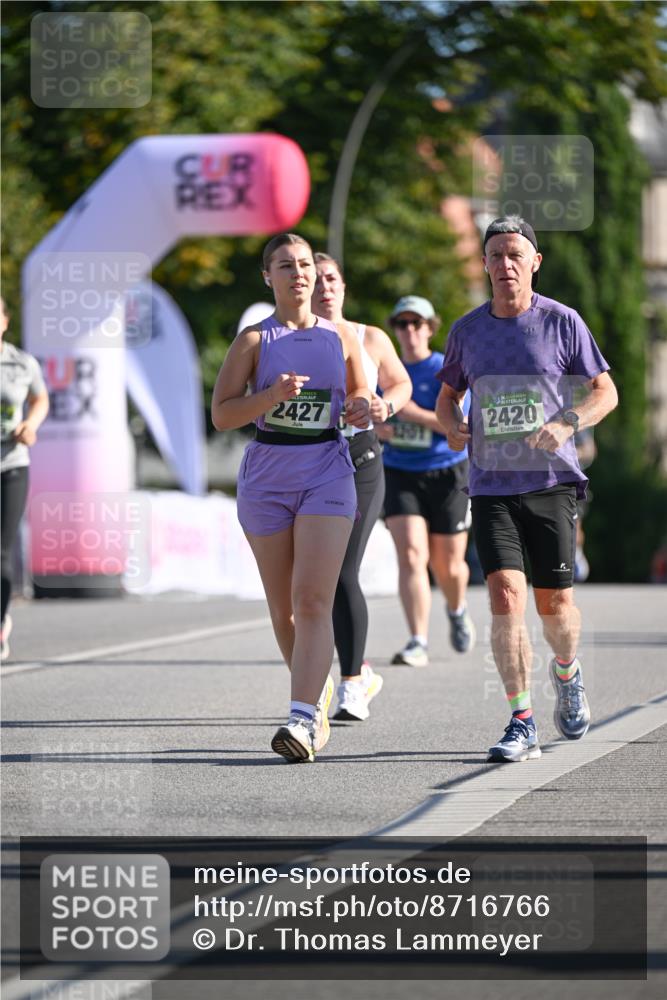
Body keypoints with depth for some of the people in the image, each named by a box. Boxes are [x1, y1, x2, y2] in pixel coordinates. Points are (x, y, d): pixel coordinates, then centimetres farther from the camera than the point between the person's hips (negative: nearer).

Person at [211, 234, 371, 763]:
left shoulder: (342, 336, 8)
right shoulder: (254, 339, 1)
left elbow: (359, 395, 21)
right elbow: (221, 414, -4)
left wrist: (362, 409, -2)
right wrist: (272, 396, -20)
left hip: (328, 472, 0)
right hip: (267, 475, 0)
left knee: (313, 600, -16)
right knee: (284, 608, 8)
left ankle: (303, 721, -25)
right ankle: (320, 692, 33)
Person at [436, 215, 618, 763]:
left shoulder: (562, 322, -1)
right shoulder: (467, 330, 7)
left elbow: (606, 392, 3)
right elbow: (448, 395, 21)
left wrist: (566, 424, -17)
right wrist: (452, 425, -3)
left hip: (551, 481, -1)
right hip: (491, 486, 1)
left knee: (554, 602, 3)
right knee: (505, 593, -15)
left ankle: (567, 673, 39)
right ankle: (522, 725, -13)